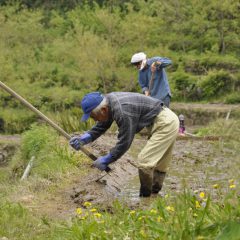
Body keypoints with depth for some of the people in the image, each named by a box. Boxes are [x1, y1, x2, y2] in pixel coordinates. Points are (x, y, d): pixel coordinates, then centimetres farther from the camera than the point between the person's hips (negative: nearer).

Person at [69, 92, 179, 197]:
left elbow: (124, 142, -21)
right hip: (166, 121, 10)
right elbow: (101, 127, 11)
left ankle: (145, 197, 3)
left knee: (144, 162, -10)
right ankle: (154, 192, 30)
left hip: (165, 123, -10)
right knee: (158, 162, 19)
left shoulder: (122, 111, -28)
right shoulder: (108, 102, 0)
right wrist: (84, 138, -4)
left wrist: (106, 160, -11)